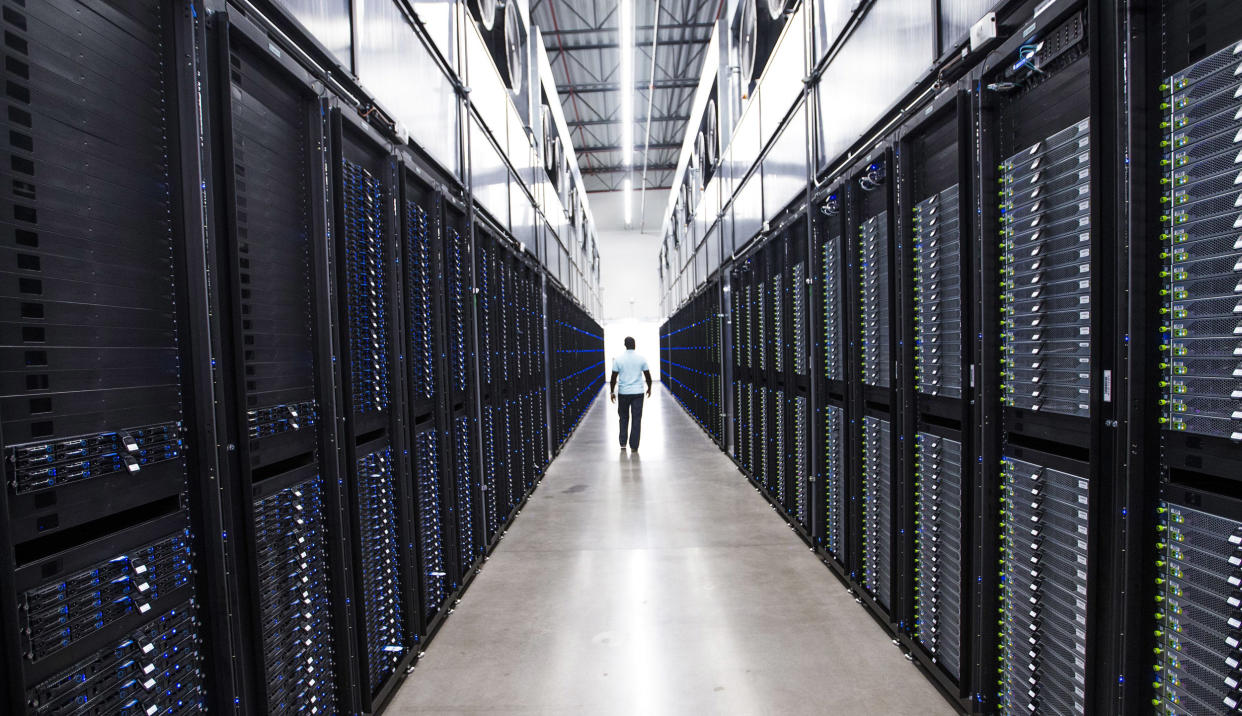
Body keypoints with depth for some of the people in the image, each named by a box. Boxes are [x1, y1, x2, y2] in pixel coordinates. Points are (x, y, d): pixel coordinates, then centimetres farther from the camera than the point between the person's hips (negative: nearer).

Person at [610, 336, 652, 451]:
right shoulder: (641, 359, -2)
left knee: (624, 418, 16)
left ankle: (623, 443, 18)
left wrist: (612, 392, 7)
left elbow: (614, 378, -3)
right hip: (638, 393, 0)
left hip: (623, 393, 0)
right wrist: (649, 388, 19)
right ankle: (634, 446, 6)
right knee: (636, 419, 4)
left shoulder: (618, 359, -4)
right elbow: (648, 376, 4)